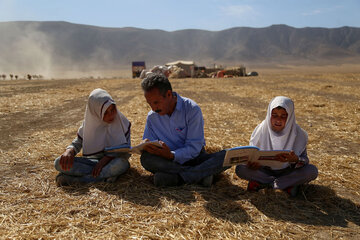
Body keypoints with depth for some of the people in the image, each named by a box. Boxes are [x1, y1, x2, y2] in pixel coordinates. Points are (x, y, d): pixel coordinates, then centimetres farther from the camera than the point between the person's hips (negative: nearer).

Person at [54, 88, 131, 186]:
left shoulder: (122, 122, -9)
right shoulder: (89, 123, -3)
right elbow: (77, 142, 5)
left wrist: (105, 160, -24)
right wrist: (69, 151, -19)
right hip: (93, 161, 2)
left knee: (121, 164, -40)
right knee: (59, 163, -19)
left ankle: (74, 180, -31)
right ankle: (105, 175, -27)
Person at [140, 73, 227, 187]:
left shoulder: (192, 109, -14)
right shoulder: (152, 117, -1)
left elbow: (194, 147, -17)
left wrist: (171, 155, -35)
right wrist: (146, 146, -22)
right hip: (170, 161, 2)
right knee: (145, 158, -29)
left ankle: (176, 178, -33)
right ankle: (202, 174, -29)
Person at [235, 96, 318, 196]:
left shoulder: (297, 133, -13)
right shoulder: (261, 129, -12)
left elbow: (304, 160, -12)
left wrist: (295, 160, -37)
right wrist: (252, 163, -30)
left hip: (287, 171, 0)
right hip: (265, 170, 1)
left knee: (312, 171, -26)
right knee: (240, 168, -24)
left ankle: (263, 183, -21)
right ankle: (288, 184, -18)